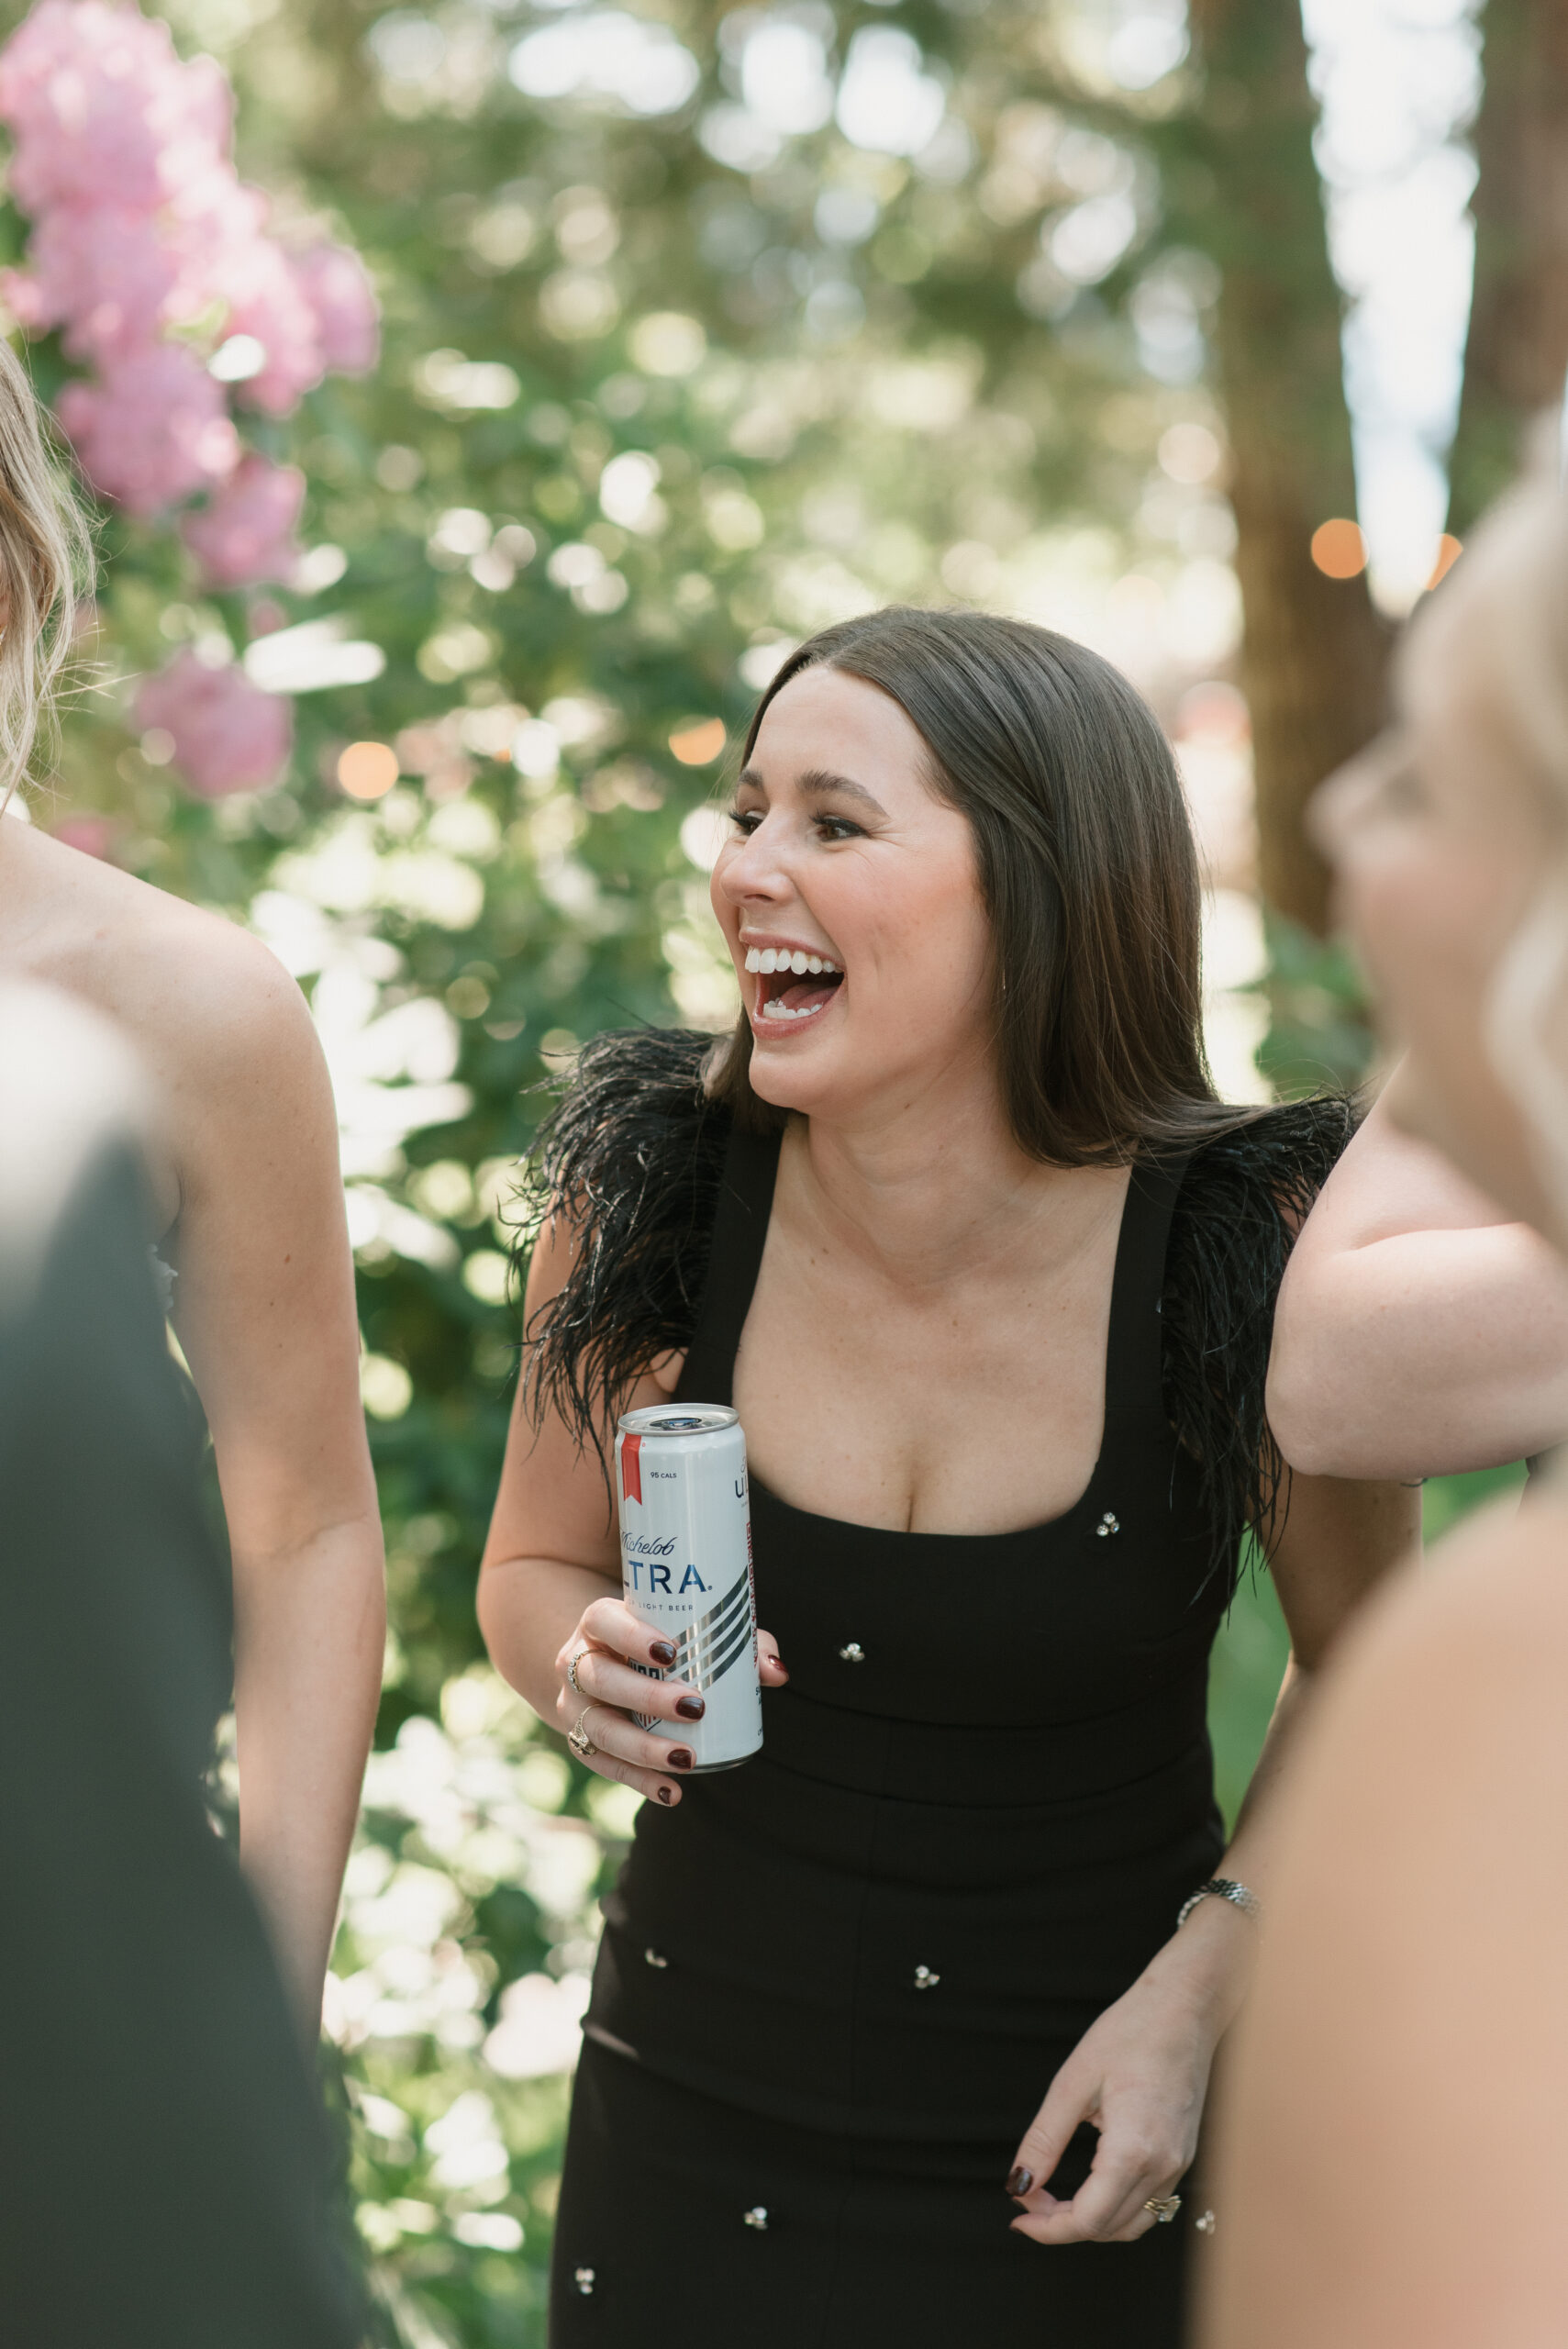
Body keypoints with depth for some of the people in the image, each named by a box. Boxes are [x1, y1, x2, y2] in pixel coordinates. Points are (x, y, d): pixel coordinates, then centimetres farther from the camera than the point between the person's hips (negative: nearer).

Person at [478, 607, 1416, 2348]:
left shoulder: (1253, 1248, -19)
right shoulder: (648, 1193, -13)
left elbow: (1368, 1677, -2)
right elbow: (534, 1567, 4)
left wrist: (1194, 1988, -12)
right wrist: (590, 1668, -17)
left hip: (1085, 2147, -1)